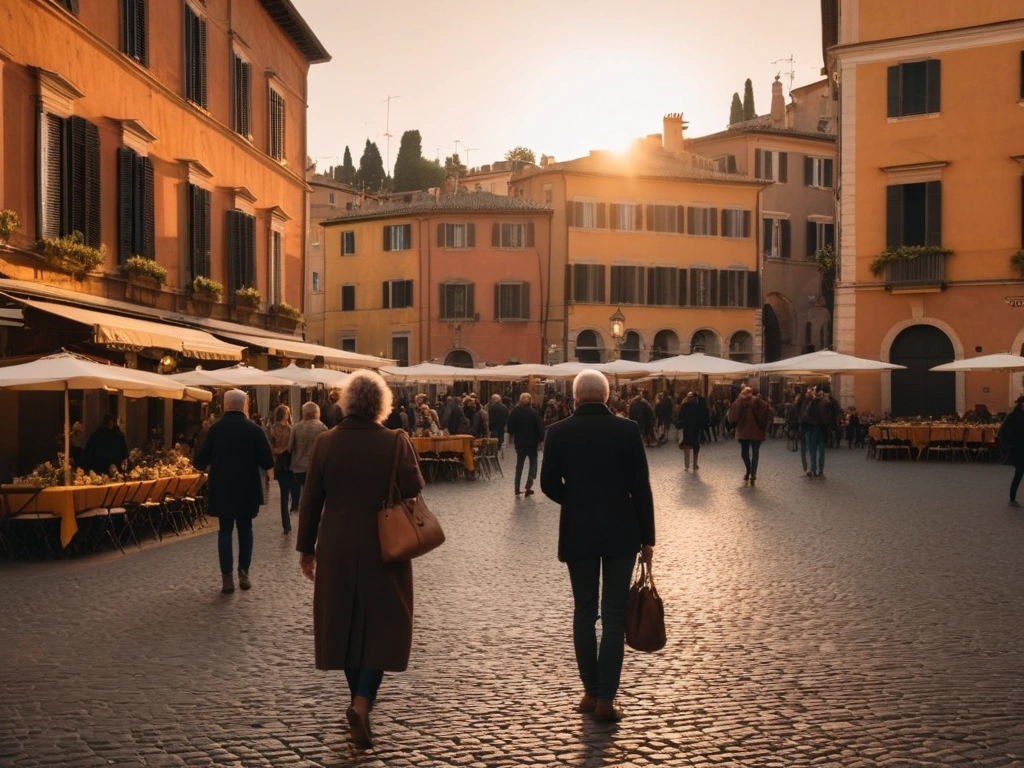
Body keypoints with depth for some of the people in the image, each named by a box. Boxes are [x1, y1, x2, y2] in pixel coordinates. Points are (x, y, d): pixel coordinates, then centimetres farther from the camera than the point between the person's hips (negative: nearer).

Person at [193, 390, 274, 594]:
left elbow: (200, 461, -8)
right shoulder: (254, 430, -9)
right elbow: (268, 463, -8)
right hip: (247, 489, 0)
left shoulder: (215, 429, -8)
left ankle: (227, 578, 3)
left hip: (222, 489, 0)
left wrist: (198, 463, 16)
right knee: (245, 529, 14)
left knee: (225, 531, 8)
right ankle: (244, 574, 12)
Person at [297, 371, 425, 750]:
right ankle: (362, 701, -9)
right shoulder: (395, 441, -12)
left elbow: (311, 500, 0)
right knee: (383, 624, 7)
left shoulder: (325, 442, -4)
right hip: (383, 549, -2)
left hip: (337, 550, 3)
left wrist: (306, 548, 9)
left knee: (345, 621, 17)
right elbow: (413, 490, -13)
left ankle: (359, 697, 27)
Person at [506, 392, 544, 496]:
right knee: (533, 463, 10)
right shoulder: (533, 412, -14)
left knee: (519, 464, 14)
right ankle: (528, 487, -2)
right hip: (532, 442, -3)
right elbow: (540, 427, -14)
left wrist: (512, 435, 16)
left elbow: (509, 426, 0)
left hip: (519, 442, 3)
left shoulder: (515, 411, -6)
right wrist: (541, 439, -2)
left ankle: (517, 489, 12)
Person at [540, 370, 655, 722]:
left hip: (577, 533, 1)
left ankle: (590, 692, 18)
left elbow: (549, 485, -2)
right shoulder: (627, 429, -7)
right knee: (614, 614, 4)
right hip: (621, 532, -1)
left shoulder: (558, 432, -5)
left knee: (584, 612, 12)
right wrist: (647, 538, 1)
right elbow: (641, 487, -6)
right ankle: (606, 698, 4)